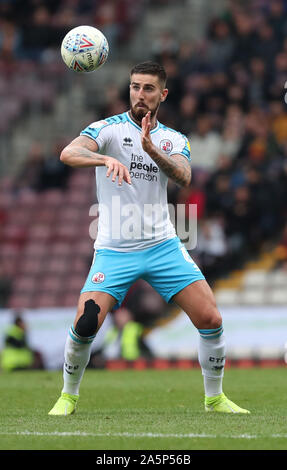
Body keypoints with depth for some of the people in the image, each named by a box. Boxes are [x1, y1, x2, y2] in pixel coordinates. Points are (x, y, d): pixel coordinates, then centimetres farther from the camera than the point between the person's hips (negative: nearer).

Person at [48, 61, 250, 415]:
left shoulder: (174, 140, 9)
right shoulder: (108, 129, -3)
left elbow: (184, 177, -12)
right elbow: (68, 153, -22)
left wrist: (151, 150, -30)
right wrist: (106, 159, -41)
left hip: (163, 246, 3)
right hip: (114, 250, -3)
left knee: (211, 320, -8)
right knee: (85, 324, -17)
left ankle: (215, 398, 13)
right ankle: (68, 396, 9)